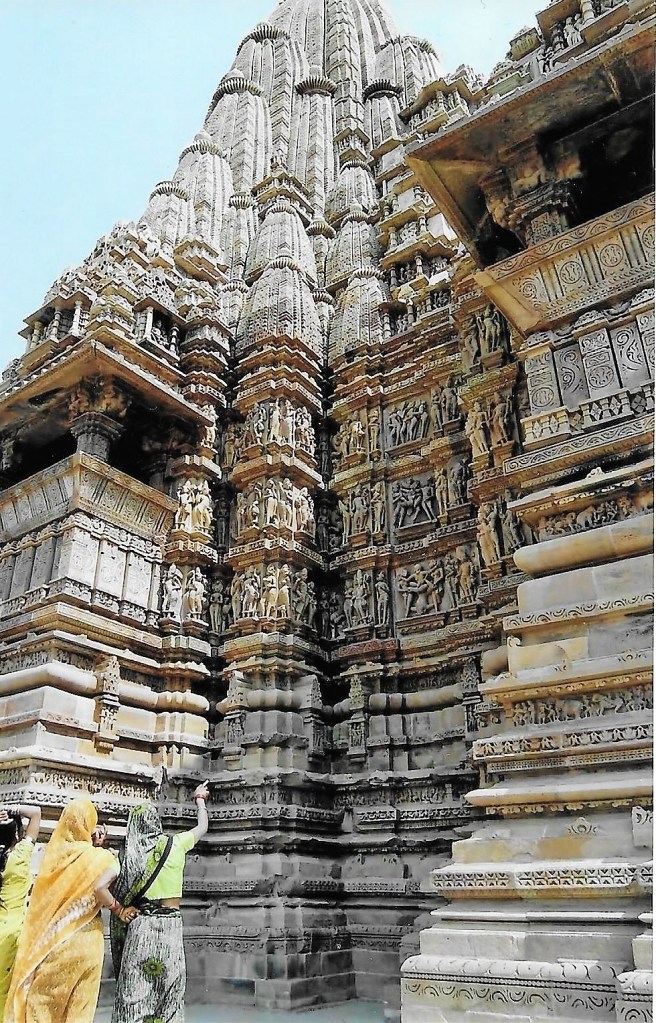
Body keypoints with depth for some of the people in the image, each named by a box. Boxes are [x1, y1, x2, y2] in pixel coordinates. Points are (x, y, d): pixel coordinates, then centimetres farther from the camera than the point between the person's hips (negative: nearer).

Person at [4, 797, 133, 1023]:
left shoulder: (54, 851, -1)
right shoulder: (93, 855, -14)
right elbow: (98, 887, -29)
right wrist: (118, 910, -12)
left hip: (50, 938, 3)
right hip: (83, 938, -3)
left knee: (42, 997, 15)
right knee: (78, 1003, 12)